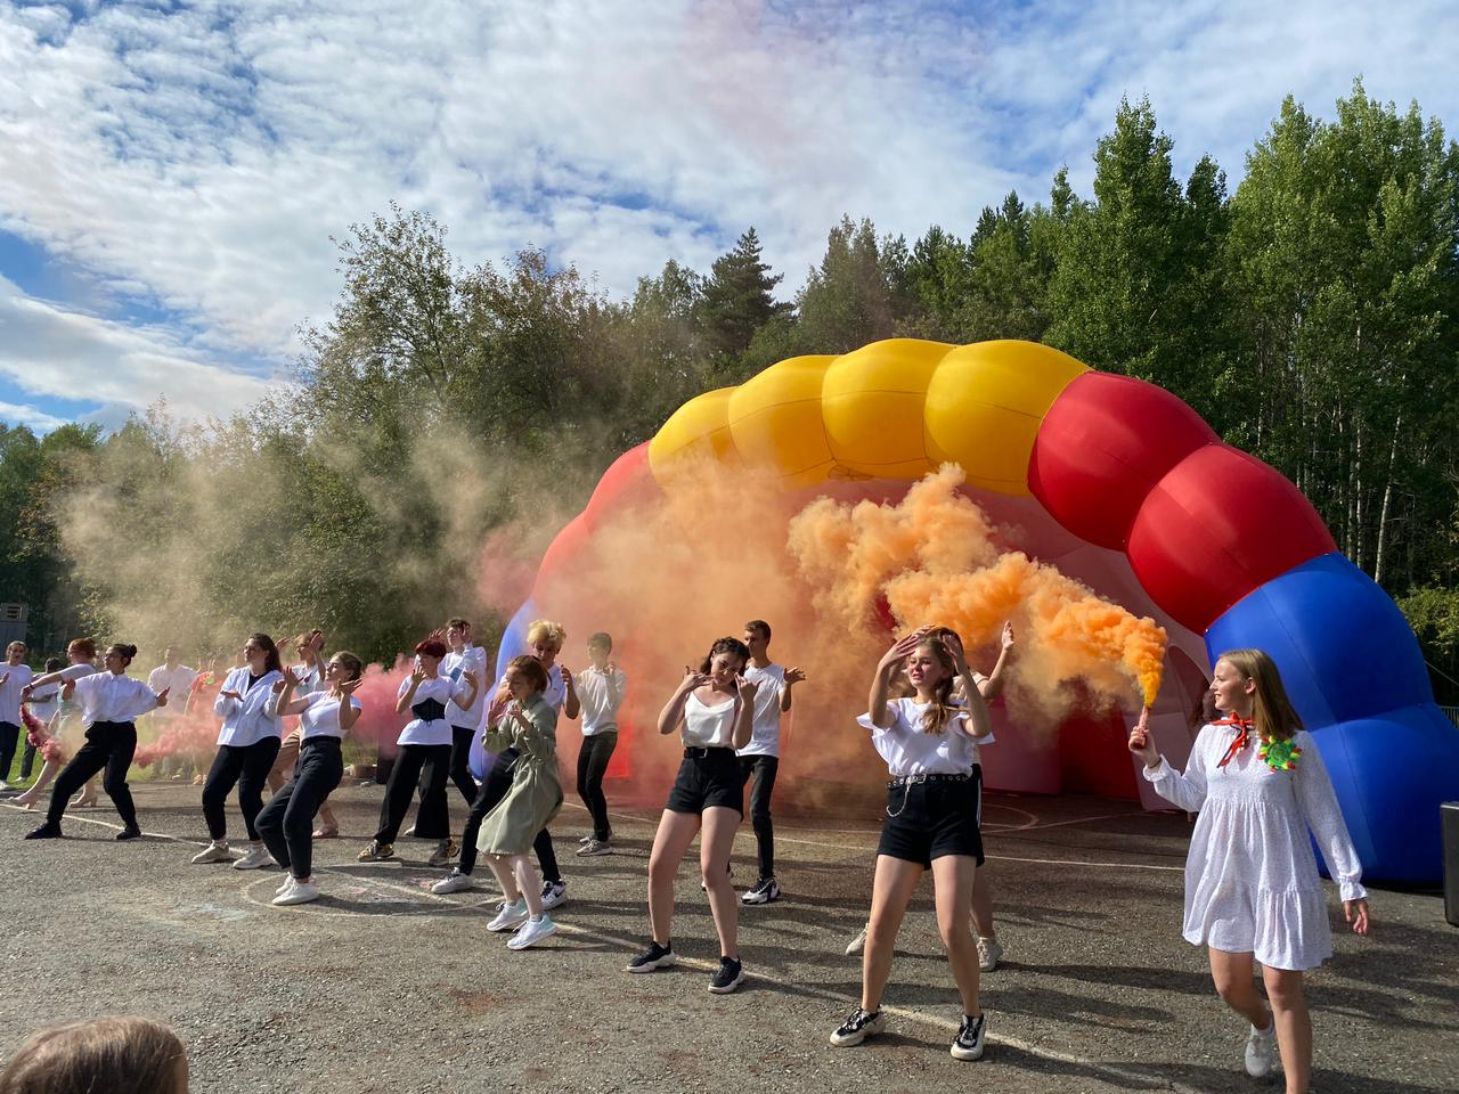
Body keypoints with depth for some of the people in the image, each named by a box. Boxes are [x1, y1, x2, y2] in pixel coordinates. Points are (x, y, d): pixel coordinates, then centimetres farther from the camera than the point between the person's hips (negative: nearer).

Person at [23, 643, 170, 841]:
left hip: (122, 736, -4)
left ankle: (132, 826, -2)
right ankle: (52, 825, 18)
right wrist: (69, 688, -21)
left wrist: (161, 698, -19)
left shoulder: (135, 686, 6)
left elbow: (158, 702, 6)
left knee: (112, 783, -19)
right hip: (98, 735, 4)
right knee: (66, 778, 1)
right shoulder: (95, 680, 11)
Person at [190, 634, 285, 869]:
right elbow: (220, 710, 9)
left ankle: (258, 850, -1)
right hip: (232, 741, 6)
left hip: (261, 742, -6)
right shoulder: (236, 675, 13)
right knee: (211, 792, 2)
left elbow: (272, 712, -14)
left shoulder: (275, 679, -2)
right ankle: (219, 846, 21)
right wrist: (228, 698, -13)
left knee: (248, 793, -14)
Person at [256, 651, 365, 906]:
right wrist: (290, 686, -3)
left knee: (293, 820, -20)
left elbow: (345, 723, -19)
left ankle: (304, 884, -6)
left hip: (324, 759, -8)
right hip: (304, 761, 8)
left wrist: (345, 695, -31)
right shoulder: (317, 696, 25)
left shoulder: (351, 701, 4)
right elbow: (281, 710, 12)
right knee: (266, 821, 6)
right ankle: (296, 872, 17)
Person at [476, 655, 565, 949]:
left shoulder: (542, 710, -13)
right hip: (522, 780, 10)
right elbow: (494, 747, 12)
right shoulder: (513, 707, 12)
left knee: (512, 847, -22)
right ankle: (514, 905, 28)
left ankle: (539, 920, -29)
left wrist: (527, 726, -39)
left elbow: (546, 752, -25)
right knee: (490, 844, 16)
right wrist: (492, 724, -7)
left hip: (538, 783, -10)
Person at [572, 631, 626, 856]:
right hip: (588, 734, 7)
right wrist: (571, 684, -10)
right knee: (582, 786, 10)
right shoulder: (584, 675, 10)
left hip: (606, 734, -7)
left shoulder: (617, 675, -6)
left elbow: (615, 705, -17)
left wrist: (609, 678, -24)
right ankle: (603, 829, 29)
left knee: (592, 783, -17)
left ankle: (602, 839, -11)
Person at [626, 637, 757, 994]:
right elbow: (664, 727, -3)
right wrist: (683, 689, -13)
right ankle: (661, 946, 24)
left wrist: (747, 700, -22)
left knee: (712, 868, -18)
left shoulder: (737, 697, 2)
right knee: (658, 865, 5)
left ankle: (731, 960, -8)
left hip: (723, 777, -5)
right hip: (688, 775, 5)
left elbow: (740, 741, -13)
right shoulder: (691, 691, 13)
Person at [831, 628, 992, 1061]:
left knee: (953, 927, -9)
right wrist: (883, 668, -31)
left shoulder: (957, 712, 6)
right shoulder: (898, 709, 12)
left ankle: (973, 1017, 14)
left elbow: (982, 728, -19)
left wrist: (966, 672, -27)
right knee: (881, 922, 2)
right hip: (904, 810, 3)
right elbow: (877, 716, -14)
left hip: (952, 812, -3)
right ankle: (869, 1011, 21)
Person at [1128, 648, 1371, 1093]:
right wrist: (1154, 762, 0)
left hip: (1279, 878, -4)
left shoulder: (1294, 743, -11)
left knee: (1282, 988, -2)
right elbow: (1192, 797, 11)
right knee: (1229, 985, 12)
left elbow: (1325, 816, -5)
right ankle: (1262, 1026, 47)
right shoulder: (1211, 736, 1)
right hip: (1223, 876, 4)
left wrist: (1350, 883, -6)